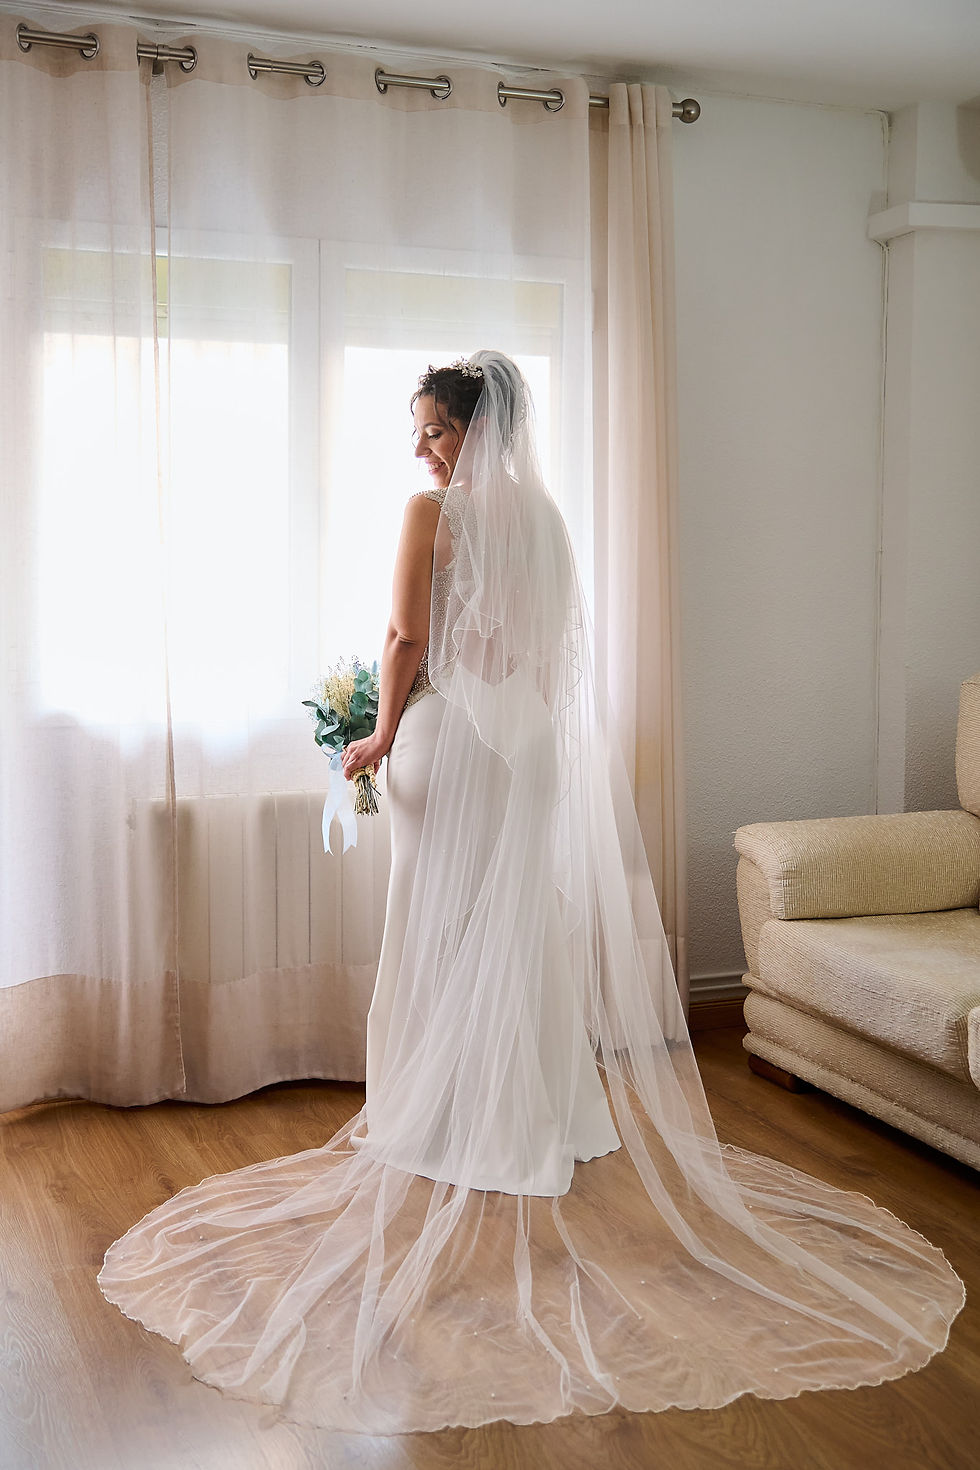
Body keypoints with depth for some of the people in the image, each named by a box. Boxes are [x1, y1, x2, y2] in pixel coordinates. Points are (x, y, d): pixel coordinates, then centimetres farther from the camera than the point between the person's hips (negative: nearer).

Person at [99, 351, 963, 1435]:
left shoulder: (435, 510, -10)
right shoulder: (544, 514, 9)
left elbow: (407, 640, -12)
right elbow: (560, 648, 13)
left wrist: (382, 737, -1)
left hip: (454, 736, -6)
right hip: (534, 742, 6)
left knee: (451, 933, 2)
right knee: (528, 929, 12)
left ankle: (456, 1127, 10)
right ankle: (543, 1121, 21)